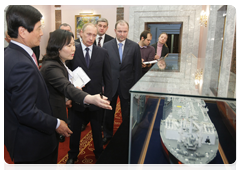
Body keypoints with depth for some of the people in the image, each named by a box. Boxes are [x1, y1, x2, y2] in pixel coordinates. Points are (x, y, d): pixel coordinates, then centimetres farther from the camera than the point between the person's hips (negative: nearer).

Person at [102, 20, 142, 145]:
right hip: (110, 84, 1)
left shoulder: (134, 46, -3)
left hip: (127, 85, 0)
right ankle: (107, 134, 36)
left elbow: (137, 68, -1)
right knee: (108, 112, 15)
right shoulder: (107, 46, -2)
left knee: (127, 113, 13)